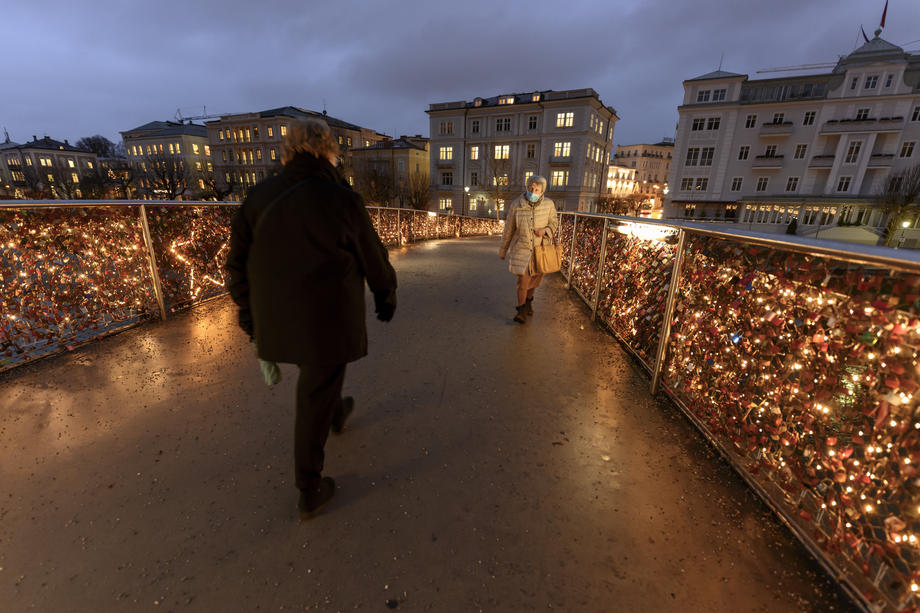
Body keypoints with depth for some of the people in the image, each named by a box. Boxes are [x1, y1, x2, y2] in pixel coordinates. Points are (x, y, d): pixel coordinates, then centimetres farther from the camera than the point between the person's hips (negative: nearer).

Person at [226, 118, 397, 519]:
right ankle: (310, 492, 22)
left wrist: (247, 309, 16)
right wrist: (386, 298, 10)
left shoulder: (259, 196, 1)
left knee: (317, 379, 31)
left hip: (278, 318, 6)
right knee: (315, 399, 7)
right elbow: (374, 260, -6)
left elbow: (238, 260, 5)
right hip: (328, 321, -5)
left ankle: (337, 414, 59)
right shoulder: (342, 201, -15)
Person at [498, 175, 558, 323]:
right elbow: (508, 229, -4)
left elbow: (554, 223, 3)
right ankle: (522, 311, 9)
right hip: (522, 248, -2)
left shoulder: (548, 204, -11)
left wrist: (545, 230, -21)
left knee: (535, 278, 16)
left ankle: (528, 300, 44)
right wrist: (502, 250, 5)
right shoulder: (516, 205, -14)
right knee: (522, 280, -8)